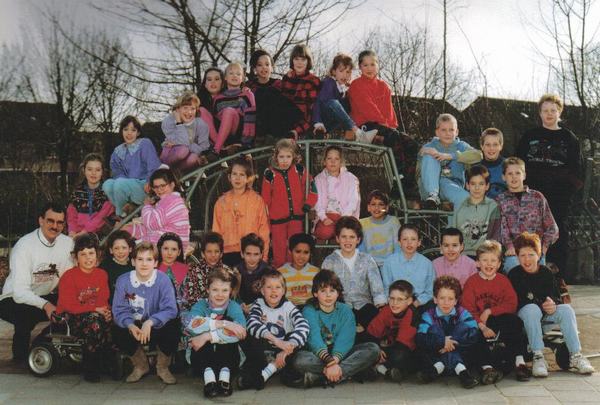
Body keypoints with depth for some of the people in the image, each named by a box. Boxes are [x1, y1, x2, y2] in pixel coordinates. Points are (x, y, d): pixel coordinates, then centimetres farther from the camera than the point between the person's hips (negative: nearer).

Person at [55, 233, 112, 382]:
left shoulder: (101, 274, 6)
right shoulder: (69, 276, -10)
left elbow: (103, 300, 5)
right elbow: (69, 306, -16)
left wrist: (105, 311, -19)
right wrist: (95, 309, -19)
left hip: (95, 314, 5)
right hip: (69, 319, -5)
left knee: (109, 321, -27)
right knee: (94, 320, -34)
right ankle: (89, 368, -22)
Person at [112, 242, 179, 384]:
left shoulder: (163, 280, -14)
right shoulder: (123, 281, -8)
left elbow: (170, 310, -21)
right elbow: (119, 310, -11)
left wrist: (150, 322, -36)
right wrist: (131, 326, -31)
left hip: (156, 326, -2)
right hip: (134, 326, 2)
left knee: (172, 327, -32)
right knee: (118, 332, -27)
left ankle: (162, 367, 0)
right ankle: (141, 365, 5)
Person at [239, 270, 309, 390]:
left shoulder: (288, 307, -4)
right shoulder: (258, 304, -2)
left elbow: (303, 327, -23)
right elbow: (252, 324, -24)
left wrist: (287, 350, -38)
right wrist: (275, 340, -39)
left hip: (281, 351, 0)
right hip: (261, 352, 0)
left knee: (294, 338, -26)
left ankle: (269, 370, -28)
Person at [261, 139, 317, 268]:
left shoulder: (300, 171, -3)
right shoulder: (270, 174, -7)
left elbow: (311, 186, 8)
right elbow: (265, 199, -2)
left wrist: (308, 203, -3)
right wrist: (265, 219, -1)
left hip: (296, 216, 2)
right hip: (277, 219, -2)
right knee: (279, 249, 6)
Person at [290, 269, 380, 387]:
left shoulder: (346, 310, 2)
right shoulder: (309, 311, -4)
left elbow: (345, 339, -13)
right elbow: (314, 338, -20)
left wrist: (335, 359, -32)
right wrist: (328, 360, -37)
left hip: (341, 353, 3)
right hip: (318, 355, -3)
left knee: (373, 349, -22)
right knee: (299, 359, -35)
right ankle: (350, 371, -30)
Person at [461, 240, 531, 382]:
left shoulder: (503, 280, 8)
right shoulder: (471, 282, 1)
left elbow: (512, 304, -3)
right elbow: (468, 309, -8)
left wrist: (489, 311, -15)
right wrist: (482, 327, -22)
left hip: (501, 320, 1)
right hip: (480, 323, -1)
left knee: (514, 321, -29)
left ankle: (519, 362, -28)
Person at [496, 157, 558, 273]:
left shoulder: (537, 197, 13)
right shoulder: (500, 201, 11)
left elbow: (552, 228, 13)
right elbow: (501, 227, -2)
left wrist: (543, 247, 0)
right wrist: (509, 245, -18)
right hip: (512, 254, -1)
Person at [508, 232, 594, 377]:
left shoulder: (546, 272, 7)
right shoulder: (514, 274, -5)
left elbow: (557, 296, 3)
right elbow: (517, 302, -13)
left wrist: (553, 304, -23)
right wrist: (542, 305, -23)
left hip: (546, 315, 4)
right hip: (524, 315, -4)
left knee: (566, 309, -23)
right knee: (531, 309, -37)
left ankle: (575, 356, -26)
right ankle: (538, 357, -38)